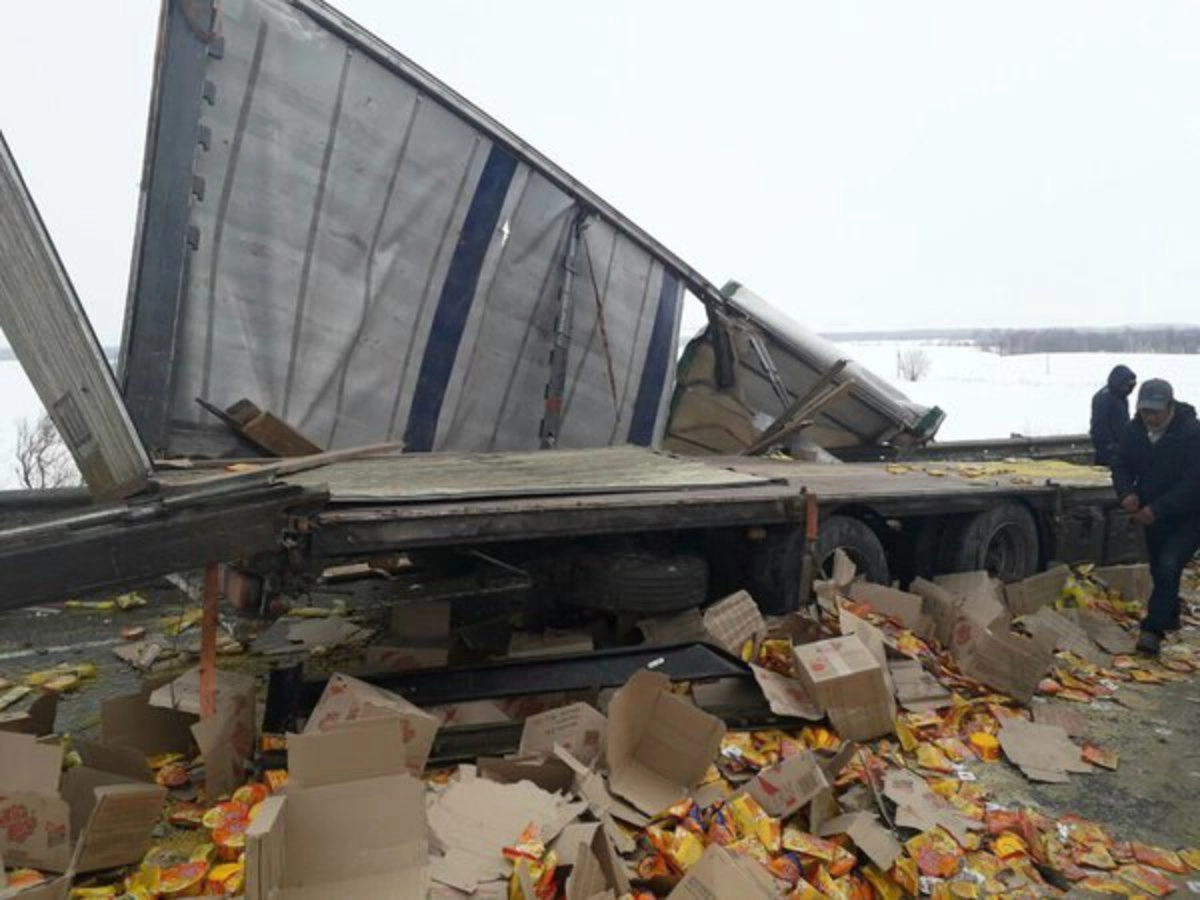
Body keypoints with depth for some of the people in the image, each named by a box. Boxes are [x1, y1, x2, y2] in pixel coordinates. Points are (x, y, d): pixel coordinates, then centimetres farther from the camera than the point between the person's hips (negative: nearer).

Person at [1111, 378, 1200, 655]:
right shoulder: (1134, 430, -5)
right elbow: (1121, 466, 4)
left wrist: (1158, 509, -31)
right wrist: (1127, 493, -16)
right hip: (1153, 514, 6)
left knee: (1168, 568, -19)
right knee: (1159, 569, 18)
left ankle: (1152, 630, -16)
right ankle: (1170, 616, 41)